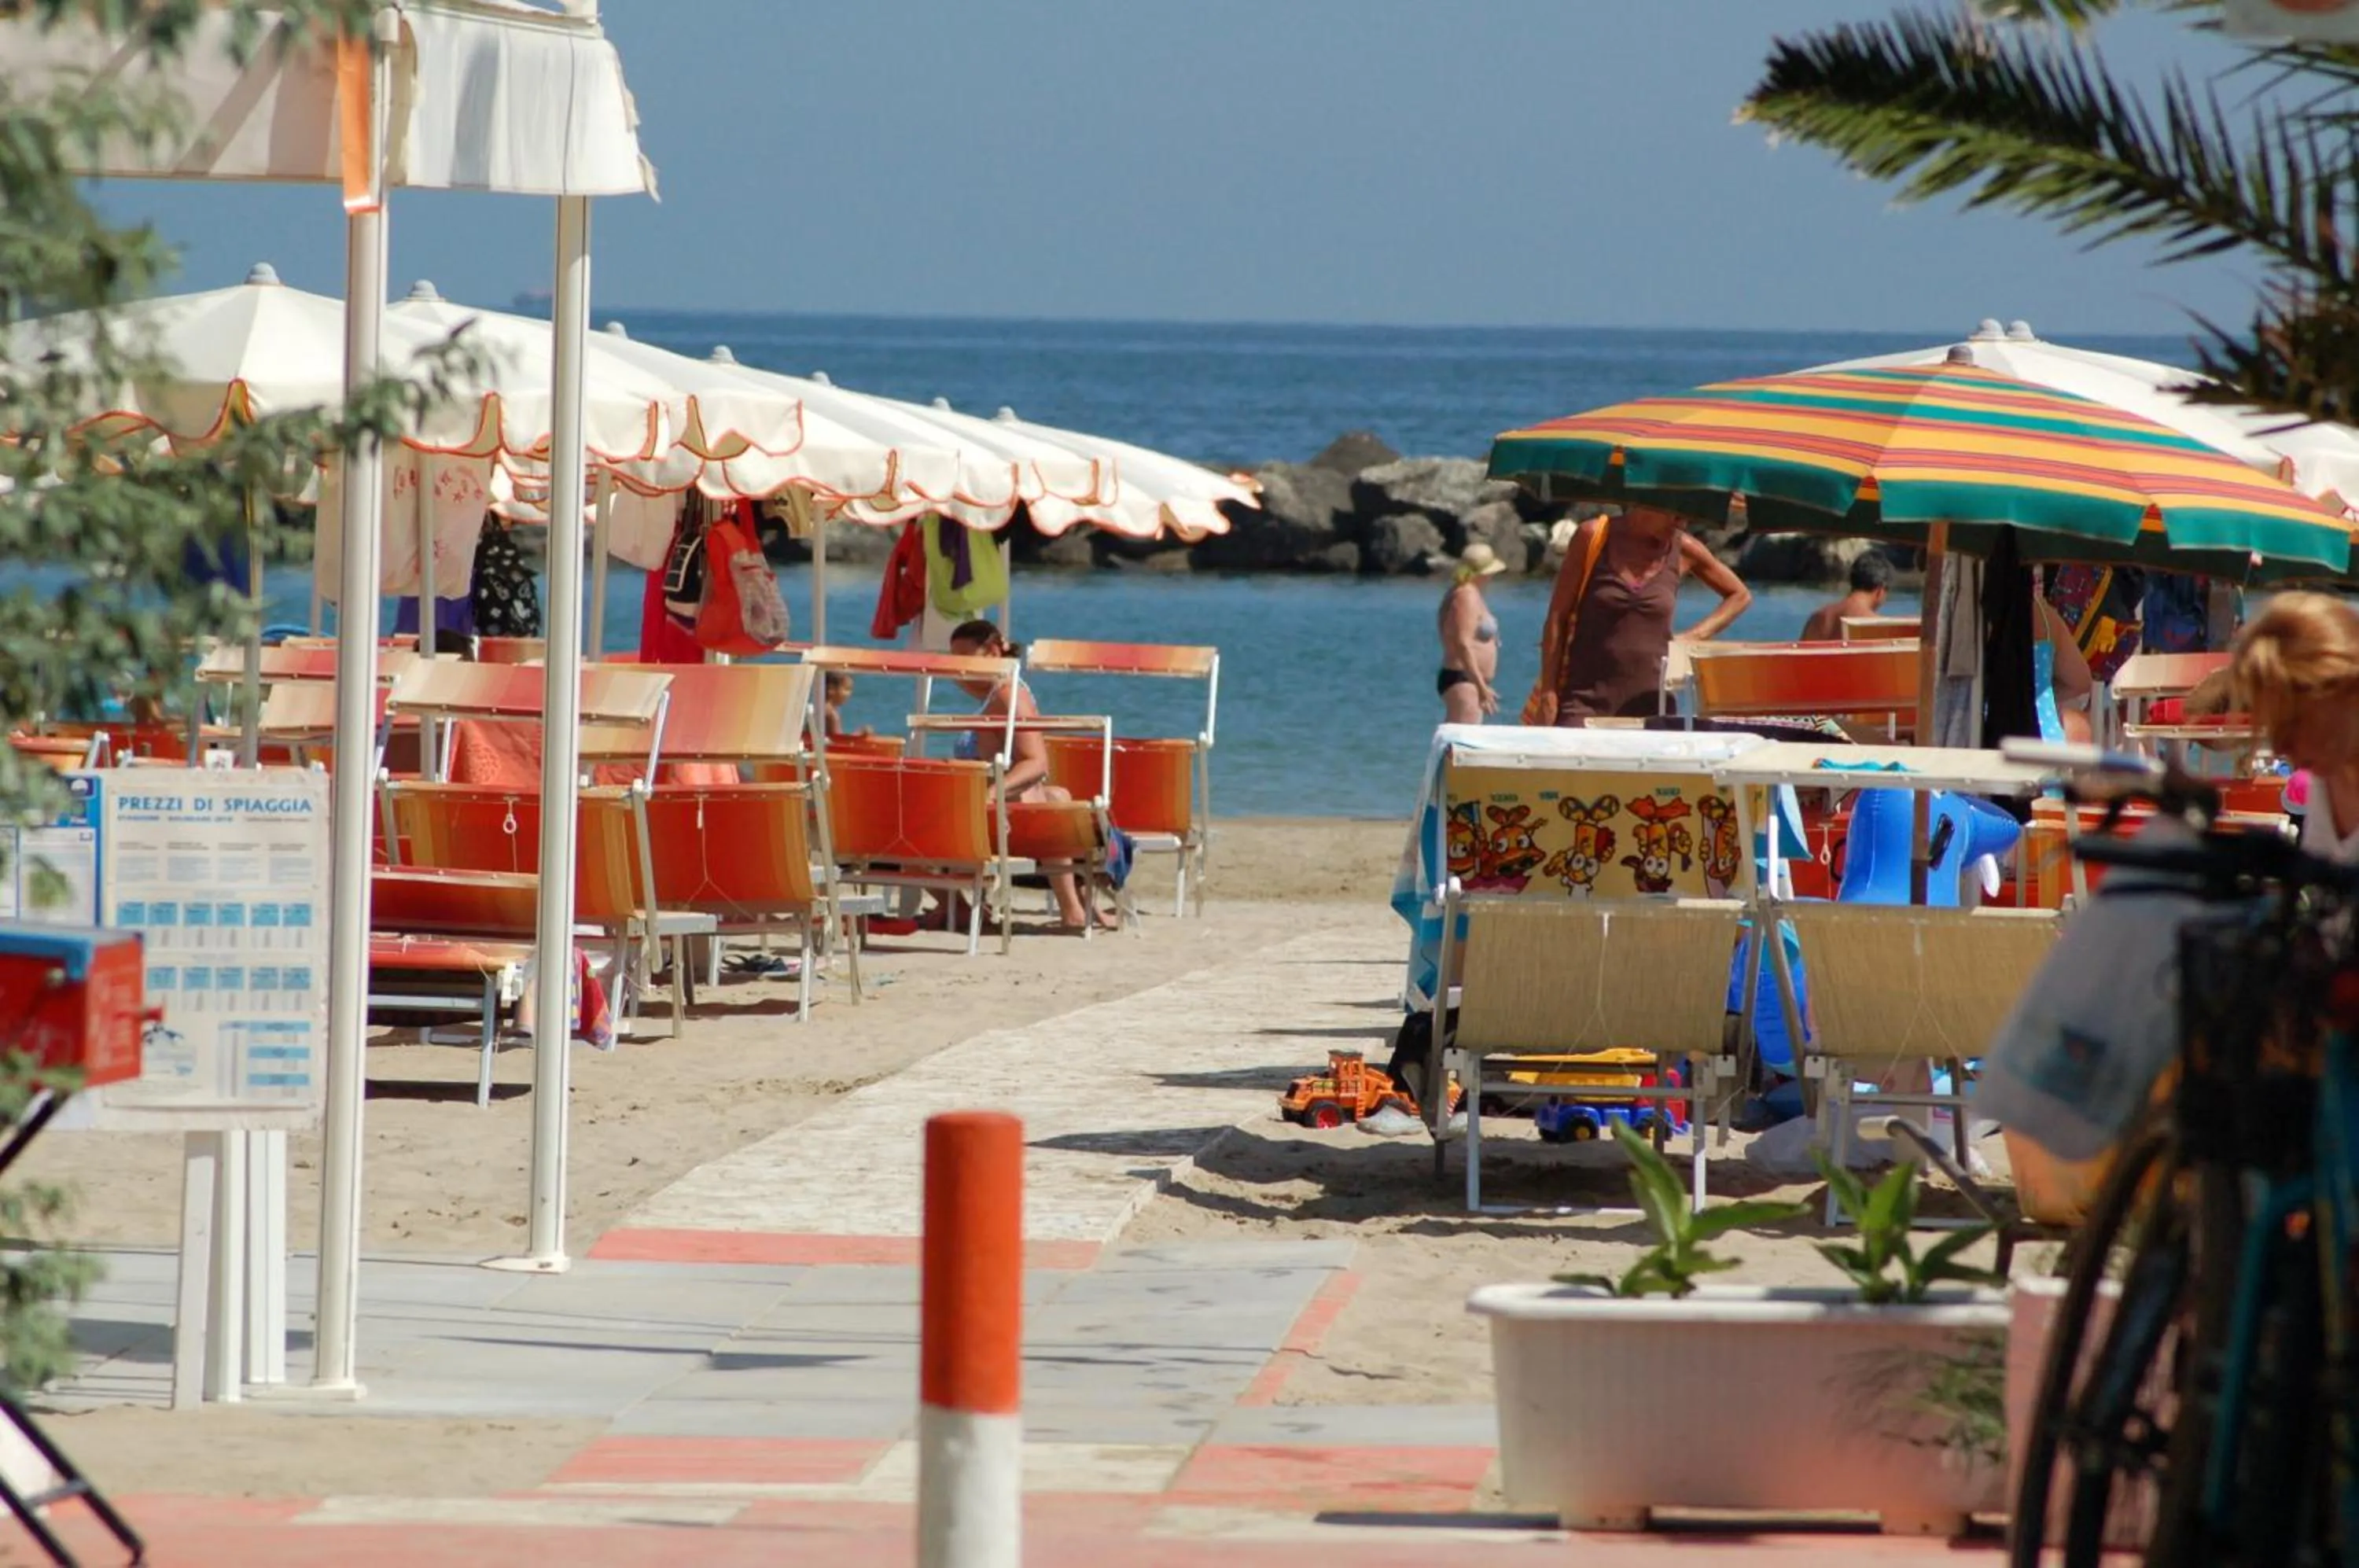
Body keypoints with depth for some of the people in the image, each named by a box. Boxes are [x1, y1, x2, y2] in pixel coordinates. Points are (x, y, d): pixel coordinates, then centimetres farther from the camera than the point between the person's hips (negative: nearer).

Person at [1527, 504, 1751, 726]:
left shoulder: (1683, 549, 4)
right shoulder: (1593, 536, -1)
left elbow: (1739, 595, 19)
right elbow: (1558, 616, 2)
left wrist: (1695, 637, 4)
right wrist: (1548, 694, -2)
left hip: (1649, 702, 2)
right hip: (1586, 699, -2)